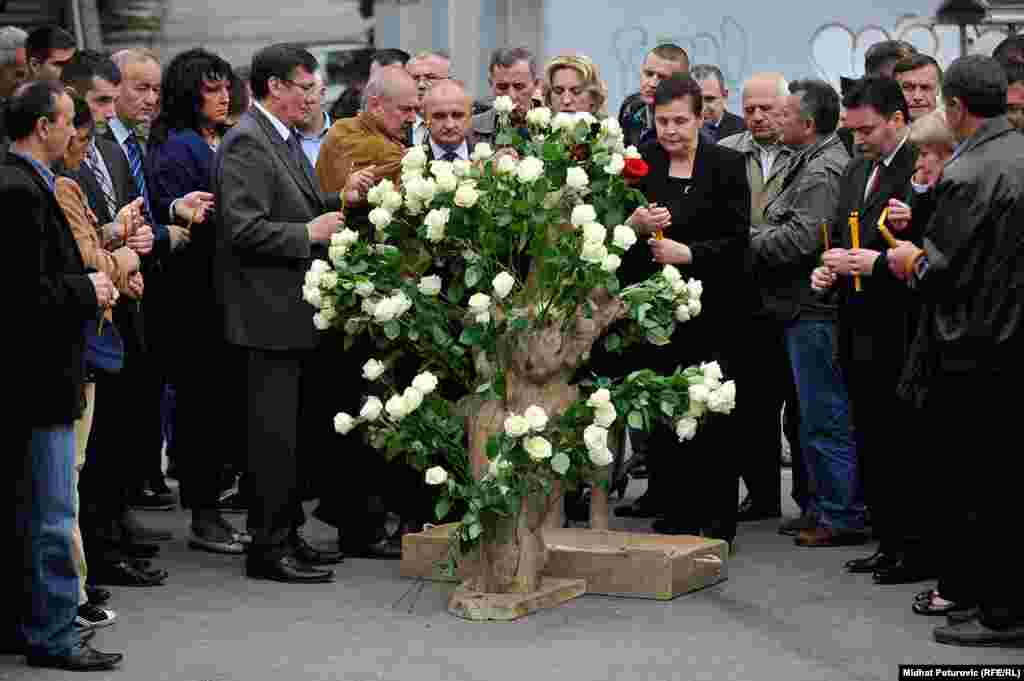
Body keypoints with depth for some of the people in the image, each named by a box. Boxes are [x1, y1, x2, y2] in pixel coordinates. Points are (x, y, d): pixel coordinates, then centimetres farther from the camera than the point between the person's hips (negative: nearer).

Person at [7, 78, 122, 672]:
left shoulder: (25, 183, 11)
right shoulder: (22, 189, -20)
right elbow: (32, 291, -25)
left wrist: (89, 283, 6)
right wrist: (88, 291, -11)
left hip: (44, 371, 10)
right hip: (42, 376, -10)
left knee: (39, 509, 16)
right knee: (51, 515, -2)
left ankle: (42, 625, 25)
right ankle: (52, 638, 6)